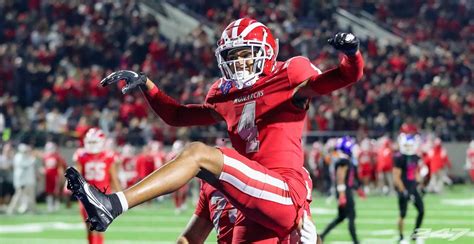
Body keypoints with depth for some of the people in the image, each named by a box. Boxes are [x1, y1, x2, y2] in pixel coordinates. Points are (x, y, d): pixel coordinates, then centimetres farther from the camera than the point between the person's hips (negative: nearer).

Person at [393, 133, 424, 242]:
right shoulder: (399, 158, -16)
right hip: (404, 188, -7)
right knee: (403, 214, -1)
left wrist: (417, 183, 12)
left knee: (421, 211, 4)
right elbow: (396, 177, -18)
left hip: (413, 188, 7)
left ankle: (415, 233, 18)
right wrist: (403, 191, -20)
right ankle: (401, 237, 12)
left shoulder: (415, 157, 6)